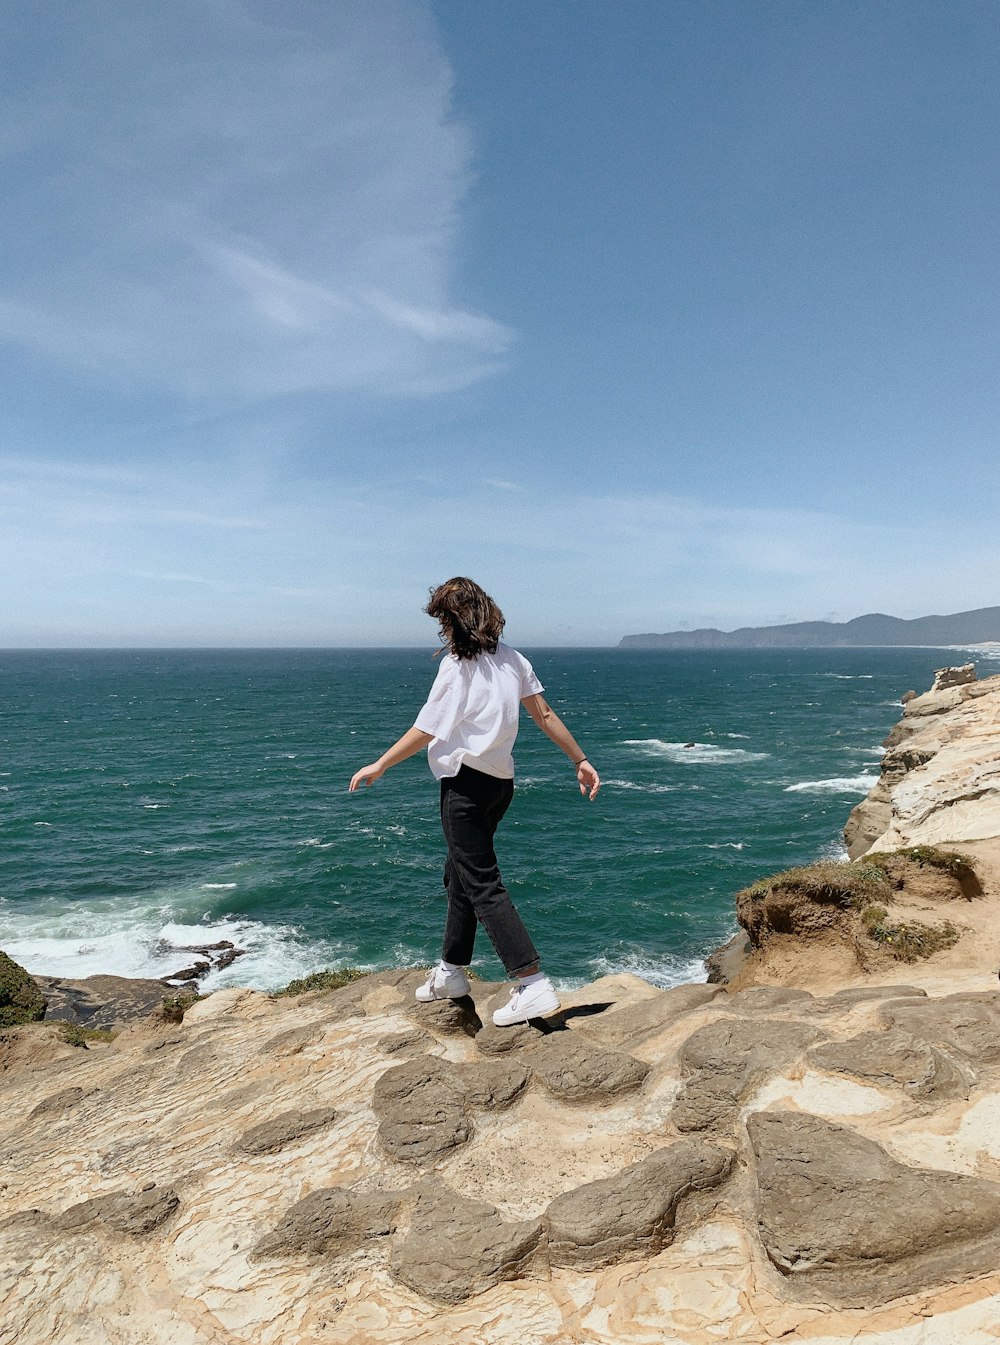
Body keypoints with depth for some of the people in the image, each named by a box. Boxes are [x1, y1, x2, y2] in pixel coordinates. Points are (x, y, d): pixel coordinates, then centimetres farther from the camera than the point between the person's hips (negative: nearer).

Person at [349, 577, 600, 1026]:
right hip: (501, 781, 9)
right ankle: (451, 972, 33)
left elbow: (424, 732, -12)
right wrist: (580, 760, 12)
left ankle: (533, 985, -10)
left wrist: (379, 766, -1)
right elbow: (545, 714, 6)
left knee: (483, 884, -5)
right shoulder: (511, 658, 6)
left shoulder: (457, 666, -15)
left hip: (467, 782, -9)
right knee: (460, 874, 20)